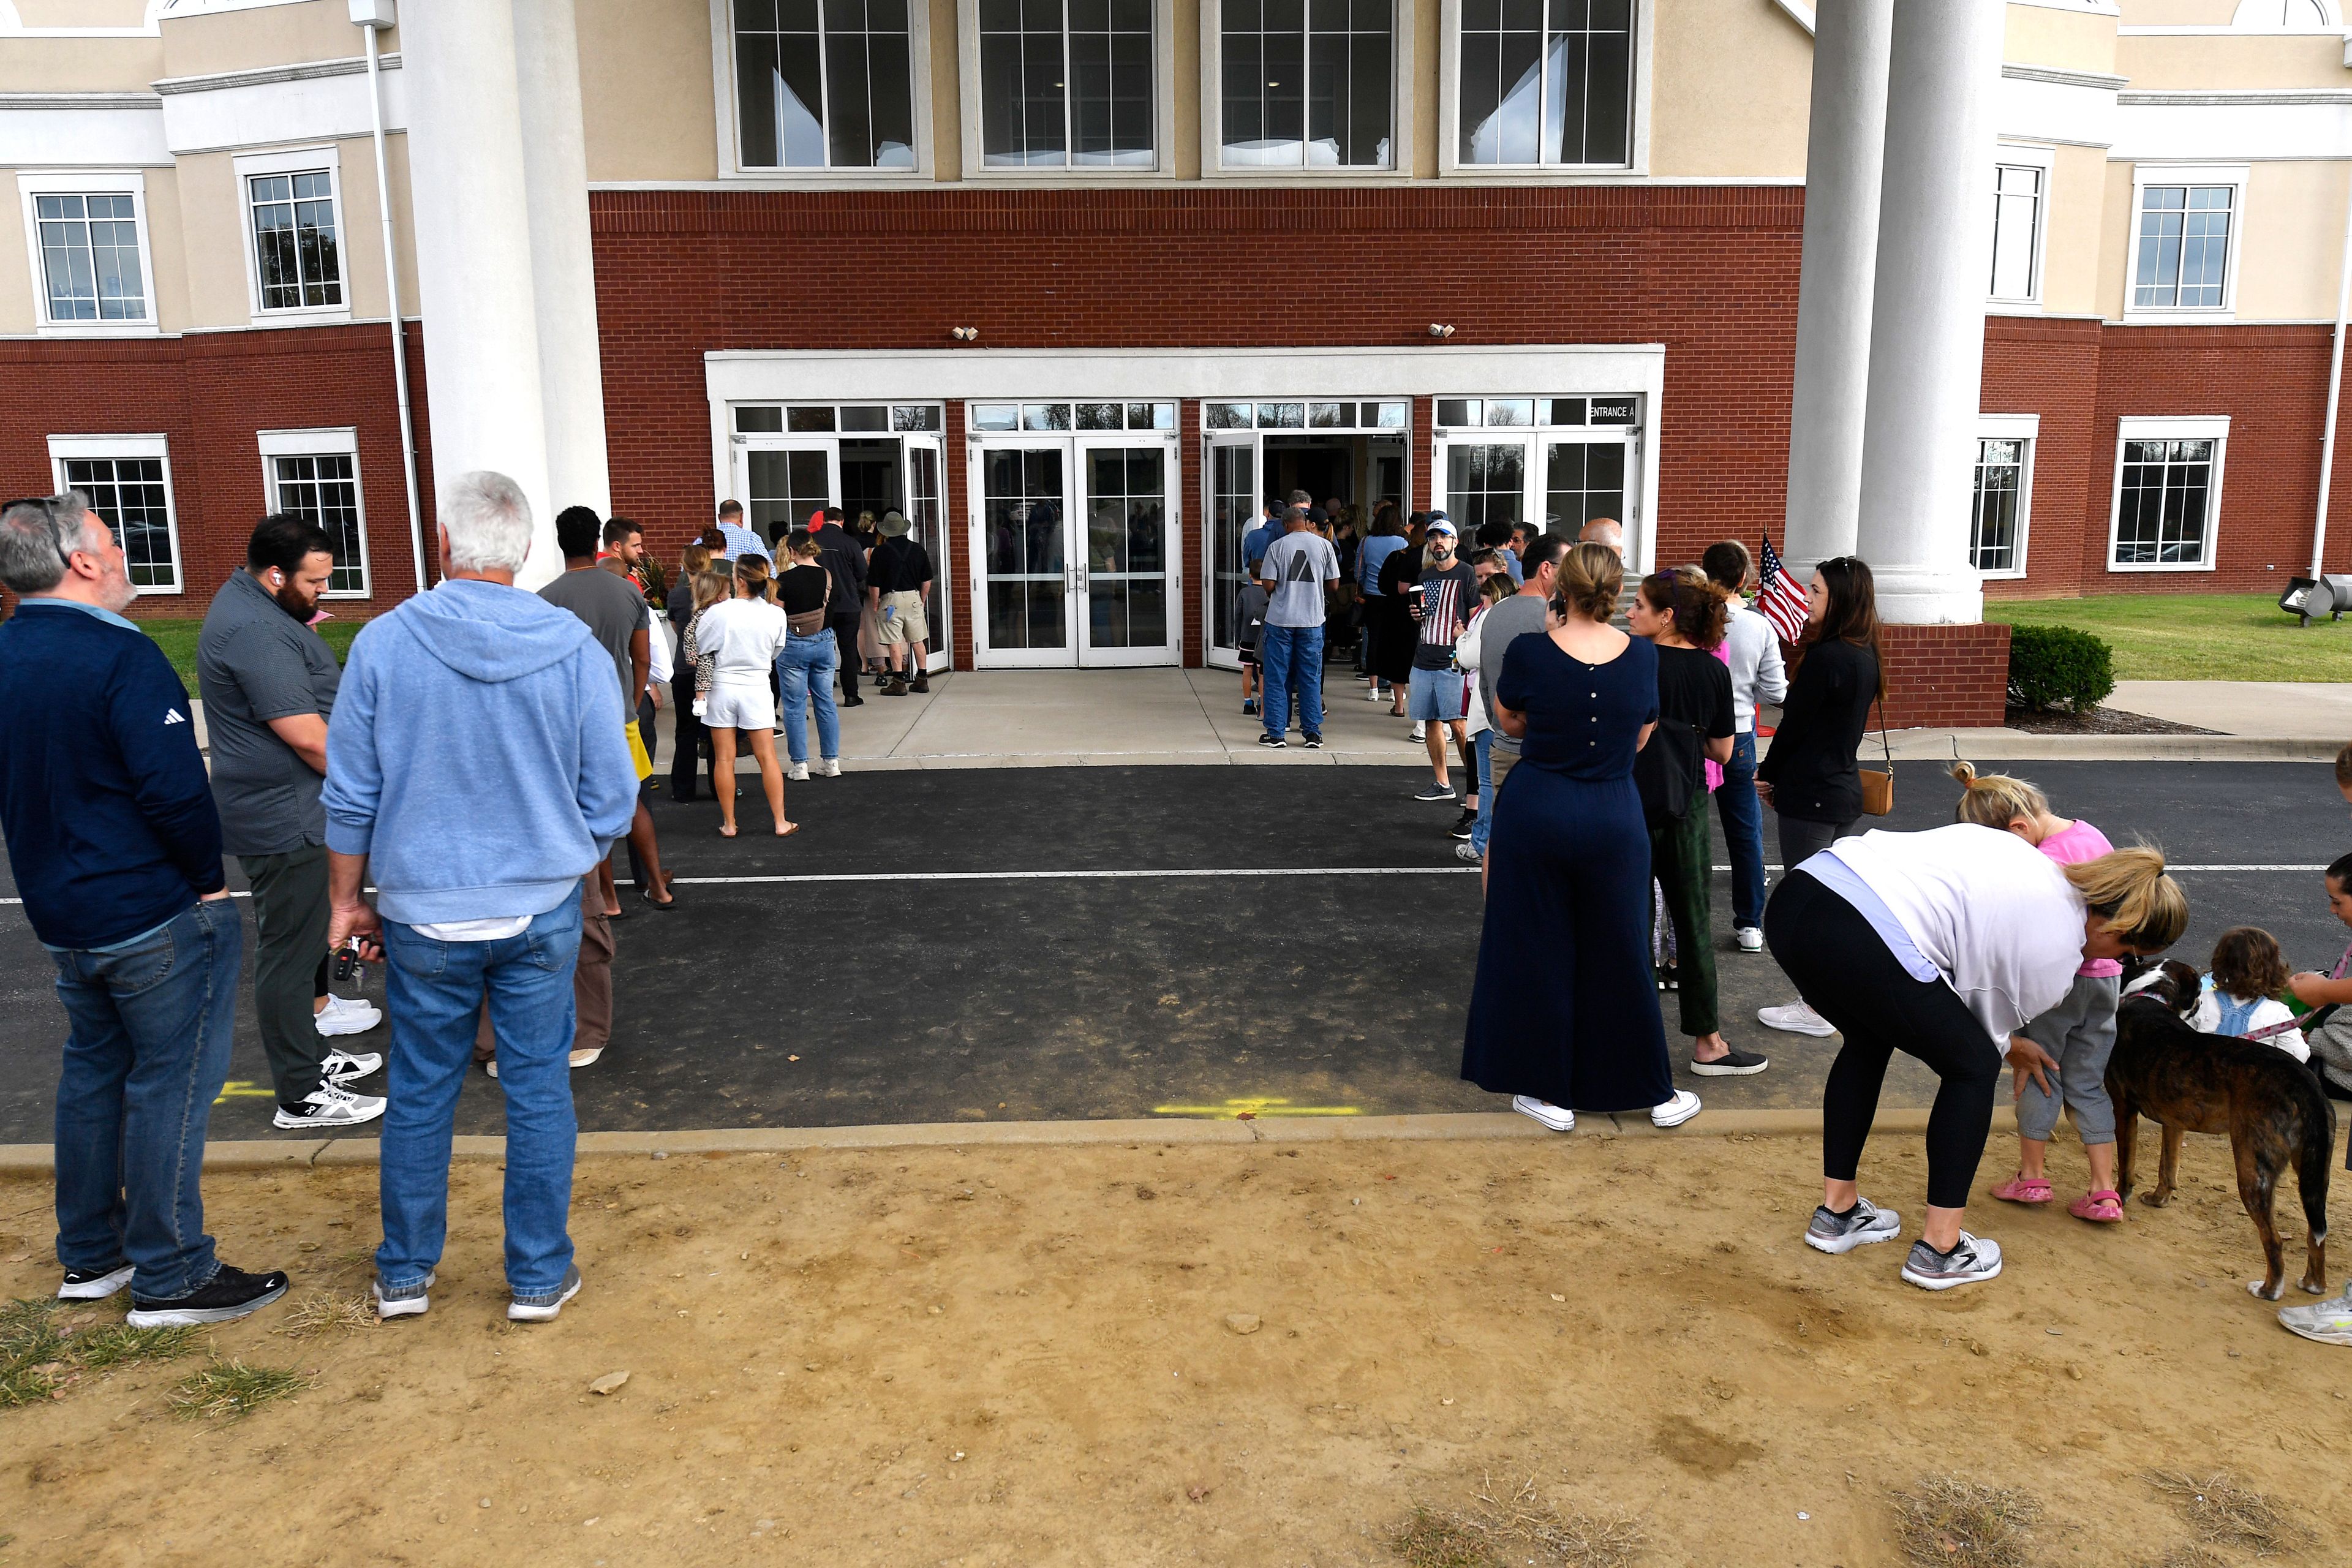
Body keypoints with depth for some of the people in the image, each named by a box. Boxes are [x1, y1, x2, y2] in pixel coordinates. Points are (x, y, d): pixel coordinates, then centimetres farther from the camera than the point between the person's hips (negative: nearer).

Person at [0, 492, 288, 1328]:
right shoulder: (120, 656, -20)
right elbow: (174, 789, -25)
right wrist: (207, 878, -11)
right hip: (154, 913, -9)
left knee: (93, 1070, 20)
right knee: (170, 1085, 0)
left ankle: (88, 1256, 32)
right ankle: (171, 1279, 9)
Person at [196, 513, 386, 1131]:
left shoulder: (251, 603, 11)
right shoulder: (255, 631, -24)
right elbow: (309, 737, -24)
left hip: (291, 813, 11)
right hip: (283, 820, -11)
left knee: (304, 935, 20)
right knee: (289, 952, -2)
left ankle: (312, 1052, 35)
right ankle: (303, 1097, 7)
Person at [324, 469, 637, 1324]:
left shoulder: (383, 644, -9)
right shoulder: (576, 649, -9)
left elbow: (350, 796, -2)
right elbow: (612, 796, -3)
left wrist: (347, 899, 11)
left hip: (423, 915, 1)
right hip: (542, 912, 0)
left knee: (420, 1095, 15)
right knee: (539, 1093, 10)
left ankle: (405, 1274, 30)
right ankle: (539, 1277, 21)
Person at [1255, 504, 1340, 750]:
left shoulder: (1277, 546, -5)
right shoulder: (1324, 545, 0)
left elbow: (1268, 584, -8)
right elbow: (1334, 583, 4)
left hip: (1280, 620, -1)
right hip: (1312, 620, 1)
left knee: (1277, 678, 7)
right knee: (1311, 678, 8)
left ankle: (1275, 732, 8)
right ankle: (1313, 733, 10)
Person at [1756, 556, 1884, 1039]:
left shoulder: (1825, 658, -20)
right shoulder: (1865, 656, 8)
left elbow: (1794, 725, -14)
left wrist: (1767, 776, 2)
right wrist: (1780, 777, 12)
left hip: (1811, 796, -9)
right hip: (1845, 790, 9)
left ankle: (1816, 1009, 10)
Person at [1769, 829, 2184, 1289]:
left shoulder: (2024, 855, 27)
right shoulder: (2058, 950, 7)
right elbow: (1990, 1032, 20)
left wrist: (2007, 1044, 35)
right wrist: (2010, 1048, 44)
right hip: (1861, 941, -8)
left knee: (1869, 1040, 32)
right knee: (1974, 1067, 16)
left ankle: (1837, 1211, 38)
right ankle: (1939, 1250, 22)